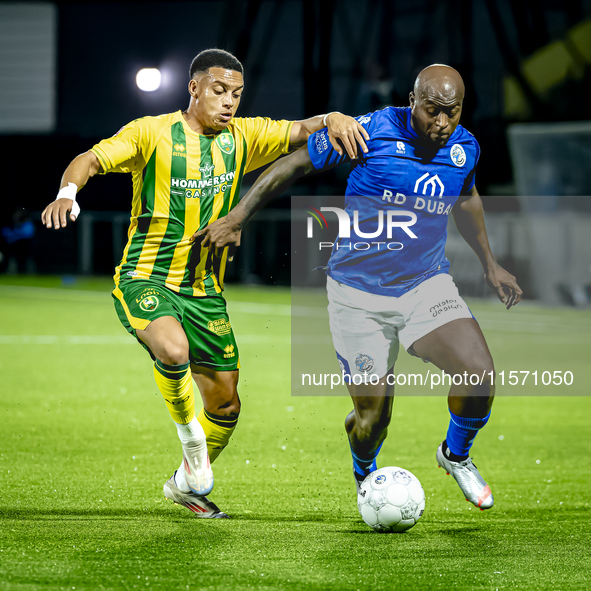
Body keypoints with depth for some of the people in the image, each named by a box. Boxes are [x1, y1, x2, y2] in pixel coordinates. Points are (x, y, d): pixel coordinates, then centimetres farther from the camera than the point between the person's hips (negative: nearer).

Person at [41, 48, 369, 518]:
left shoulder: (242, 138, 4)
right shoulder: (152, 133, -8)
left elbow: (300, 131, -1)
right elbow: (92, 159, -16)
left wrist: (331, 120, -24)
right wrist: (68, 191, -37)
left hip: (204, 290, 5)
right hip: (145, 280, -5)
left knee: (225, 404, 9)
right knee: (173, 350, -36)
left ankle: (186, 483, 34)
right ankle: (189, 432, -8)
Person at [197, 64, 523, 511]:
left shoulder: (465, 148, -2)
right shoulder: (371, 131, -17)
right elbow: (296, 164, -5)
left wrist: (490, 264, 27)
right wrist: (238, 216, -6)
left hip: (427, 285, 3)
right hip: (358, 294, -3)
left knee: (480, 374, -20)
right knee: (373, 417, -3)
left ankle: (457, 456, 12)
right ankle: (365, 476, 34)